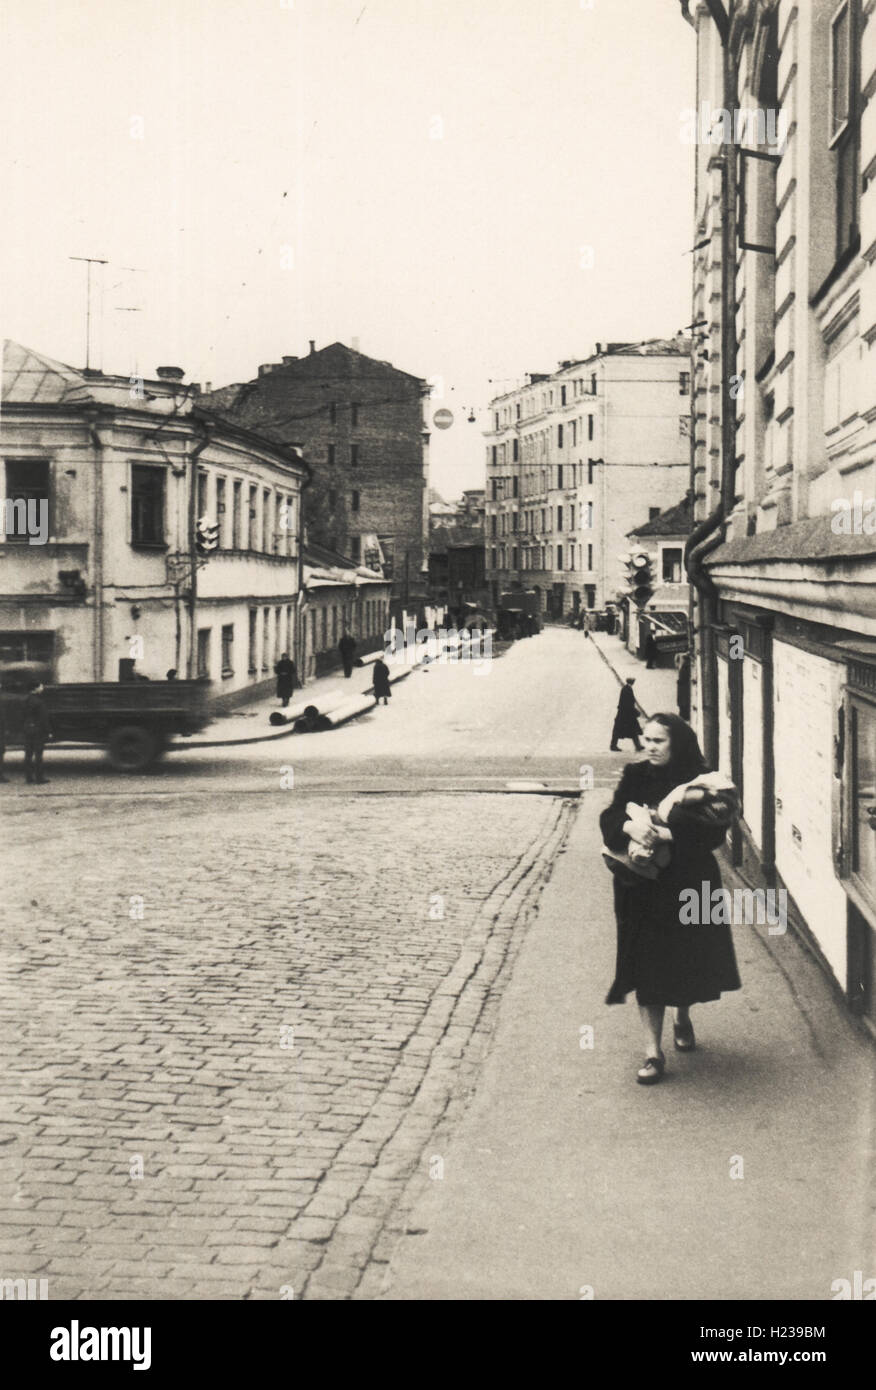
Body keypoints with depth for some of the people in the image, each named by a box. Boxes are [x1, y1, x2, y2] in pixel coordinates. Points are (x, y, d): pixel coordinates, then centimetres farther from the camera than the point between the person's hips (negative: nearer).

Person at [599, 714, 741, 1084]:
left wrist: (668, 835, -27)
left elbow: (714, 832, -16)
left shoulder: (698, 781, -6)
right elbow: (609, 818, -7)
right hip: (644, 890, 1)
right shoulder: (635, 777, 2)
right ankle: (653, 1051, 3)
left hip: (689, 886, -1)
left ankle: (683, 1019, 42)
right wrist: (630, 825, -28)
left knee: (688, 962, 11)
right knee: (648, 968, -1)